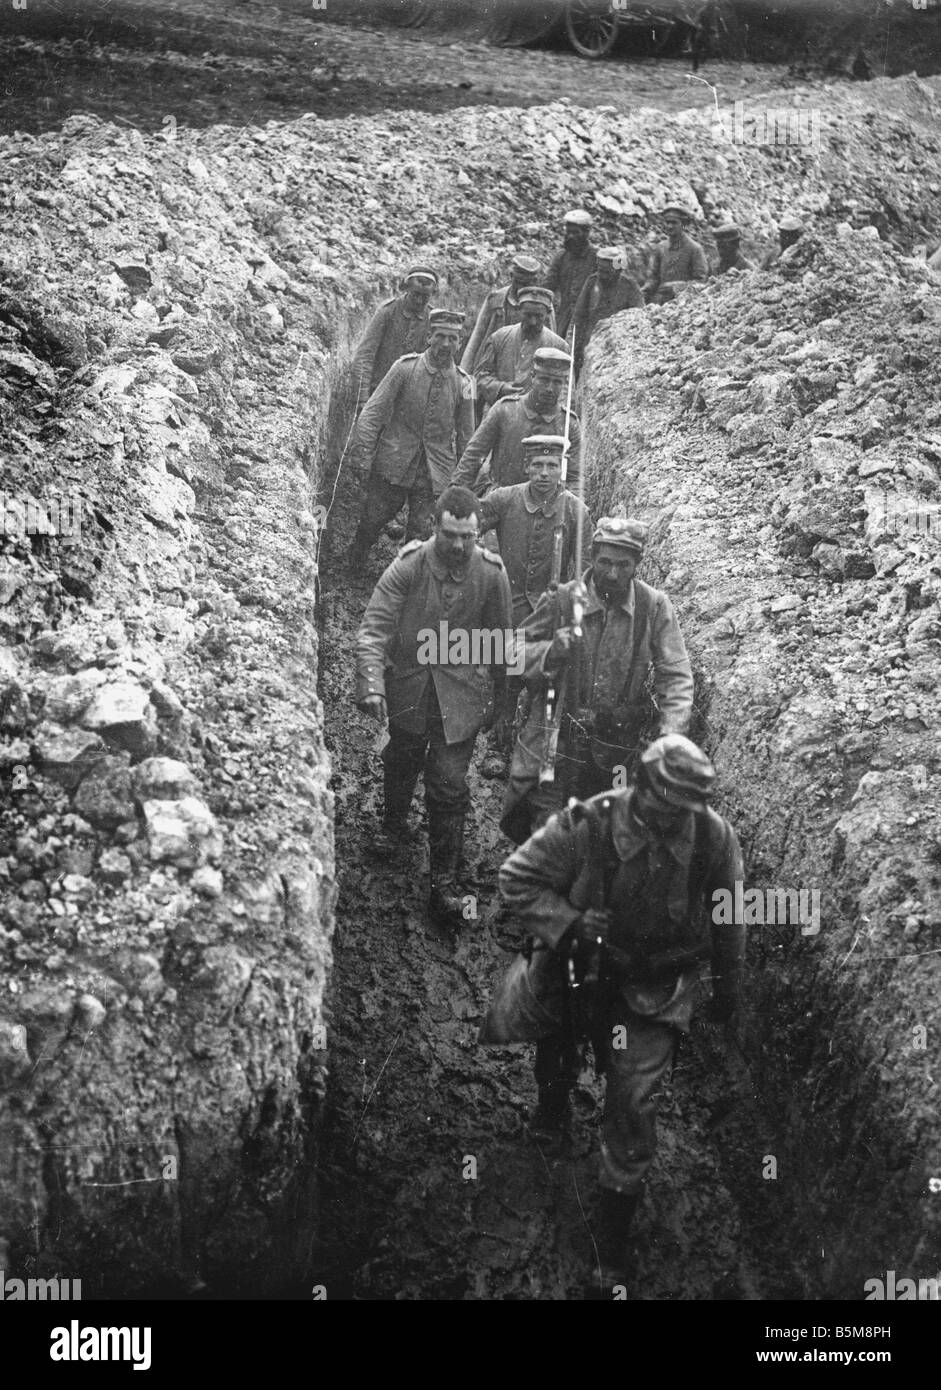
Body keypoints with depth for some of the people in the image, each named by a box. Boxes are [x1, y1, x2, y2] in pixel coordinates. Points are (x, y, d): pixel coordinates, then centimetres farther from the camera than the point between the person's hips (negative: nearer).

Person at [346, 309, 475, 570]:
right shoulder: (405, 368, -6)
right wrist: (363, 457, -12)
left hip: (434, 473, 1)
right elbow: (372, 412, -6)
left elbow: (465, 436, 9)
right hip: (392, 465, -1)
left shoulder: (463, 383, -1)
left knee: (420, 534, -1)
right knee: (372, 520, 7)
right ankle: (352, 564, 33)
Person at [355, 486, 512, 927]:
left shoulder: (491, 572, -12)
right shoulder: (408, 566, -16)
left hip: (461, 697, -1)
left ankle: (445, 881, 8)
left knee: (449, 786, -4)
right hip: (408, 689, 1)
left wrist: (498, 694, 12)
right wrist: (371, 686, -33)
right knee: (400, 763, 23)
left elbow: (499, 640, 2)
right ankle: (394, 825, 54)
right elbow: (374, 628, -20)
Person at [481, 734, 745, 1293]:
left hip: (654, 990, 0)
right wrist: (568, 922, -27)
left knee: (634, 1114, -2)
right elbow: (517, 878, -14)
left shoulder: (715, 836, -15)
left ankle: (616, 1243, 17)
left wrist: (730, 991, 12)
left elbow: (729, 919, 2)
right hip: (580, 968, 1)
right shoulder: (587, 826, -23)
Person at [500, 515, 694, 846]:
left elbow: (675, 676, -4)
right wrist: (549, 652, -20)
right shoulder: (562, 599, -7)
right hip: (557, 742, -1)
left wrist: (671, 733, -18)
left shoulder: (654, 607, -5)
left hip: (618, 748, 1)